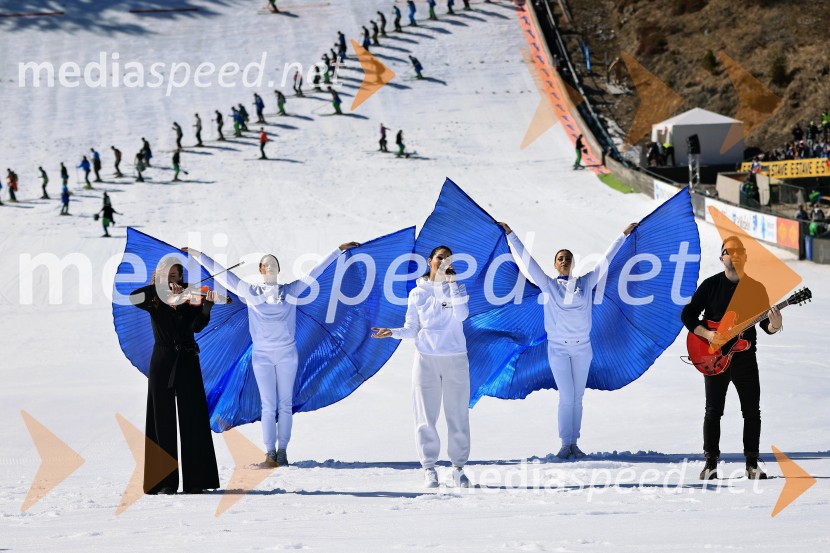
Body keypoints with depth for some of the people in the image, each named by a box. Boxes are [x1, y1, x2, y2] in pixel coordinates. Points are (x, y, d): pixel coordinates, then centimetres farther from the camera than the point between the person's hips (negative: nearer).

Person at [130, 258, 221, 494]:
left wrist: (207, 307, -28)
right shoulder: (153, 300, 5)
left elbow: (195, 326, -11)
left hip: (187, 362, 0)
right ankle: (165, 482, 2)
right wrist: (161, 288, -23)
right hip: (162, 363, 0)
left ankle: (196, 480, -1)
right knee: (163, 421, 1)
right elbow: (133, 298, -16)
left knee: (192, 421, -2)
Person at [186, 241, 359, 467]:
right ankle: (270, 453, -3)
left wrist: (338, 251, 15)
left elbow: (315, 271, 13)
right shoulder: (250, 292, 5)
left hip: (287, 355, 1)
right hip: (262, 355, -1)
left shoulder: (291, 291, 8)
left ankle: (282, 451, 4)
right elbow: (223, 275, 8)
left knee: (285, 405, 1)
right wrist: (199, 256, 8)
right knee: (268, 406, -3)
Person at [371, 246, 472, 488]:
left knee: (457, 415, 3)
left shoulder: (456, 288, 4)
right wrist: (392, 332, -11)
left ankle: (459, 467, 9)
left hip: (455, 359, 0)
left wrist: (453, 283, -13)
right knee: (426, 416, 0)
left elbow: (461, 315, -15)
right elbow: (411, 330, 8)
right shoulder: (418, 293, 6)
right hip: (426, 359, 0)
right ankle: (429, 468, 6)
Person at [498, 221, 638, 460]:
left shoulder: (586, 283, 6)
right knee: (566, 397, -6)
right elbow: (526, 259, 2)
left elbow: (605, 260, 12)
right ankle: (565, 444, 1)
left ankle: (574, 443, 11)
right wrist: (510, 235, 1)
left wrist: (623, 235, 16)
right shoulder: (548, 285, 2)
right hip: (558, 348, -2)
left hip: (582, 348, 2)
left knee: (577, 397, 6)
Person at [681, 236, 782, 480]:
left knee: (752, 412, 0)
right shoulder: (710, 285, 0)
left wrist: (774, 325, -20)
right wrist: (707, 334, -15)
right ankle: (711, 463, 8)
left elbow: (766, 325, 4)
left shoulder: (756, 288, 4)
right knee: (713, 411, 1)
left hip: (745, 357, 2)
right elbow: (687, 315, -1)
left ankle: (752, 464, 9)